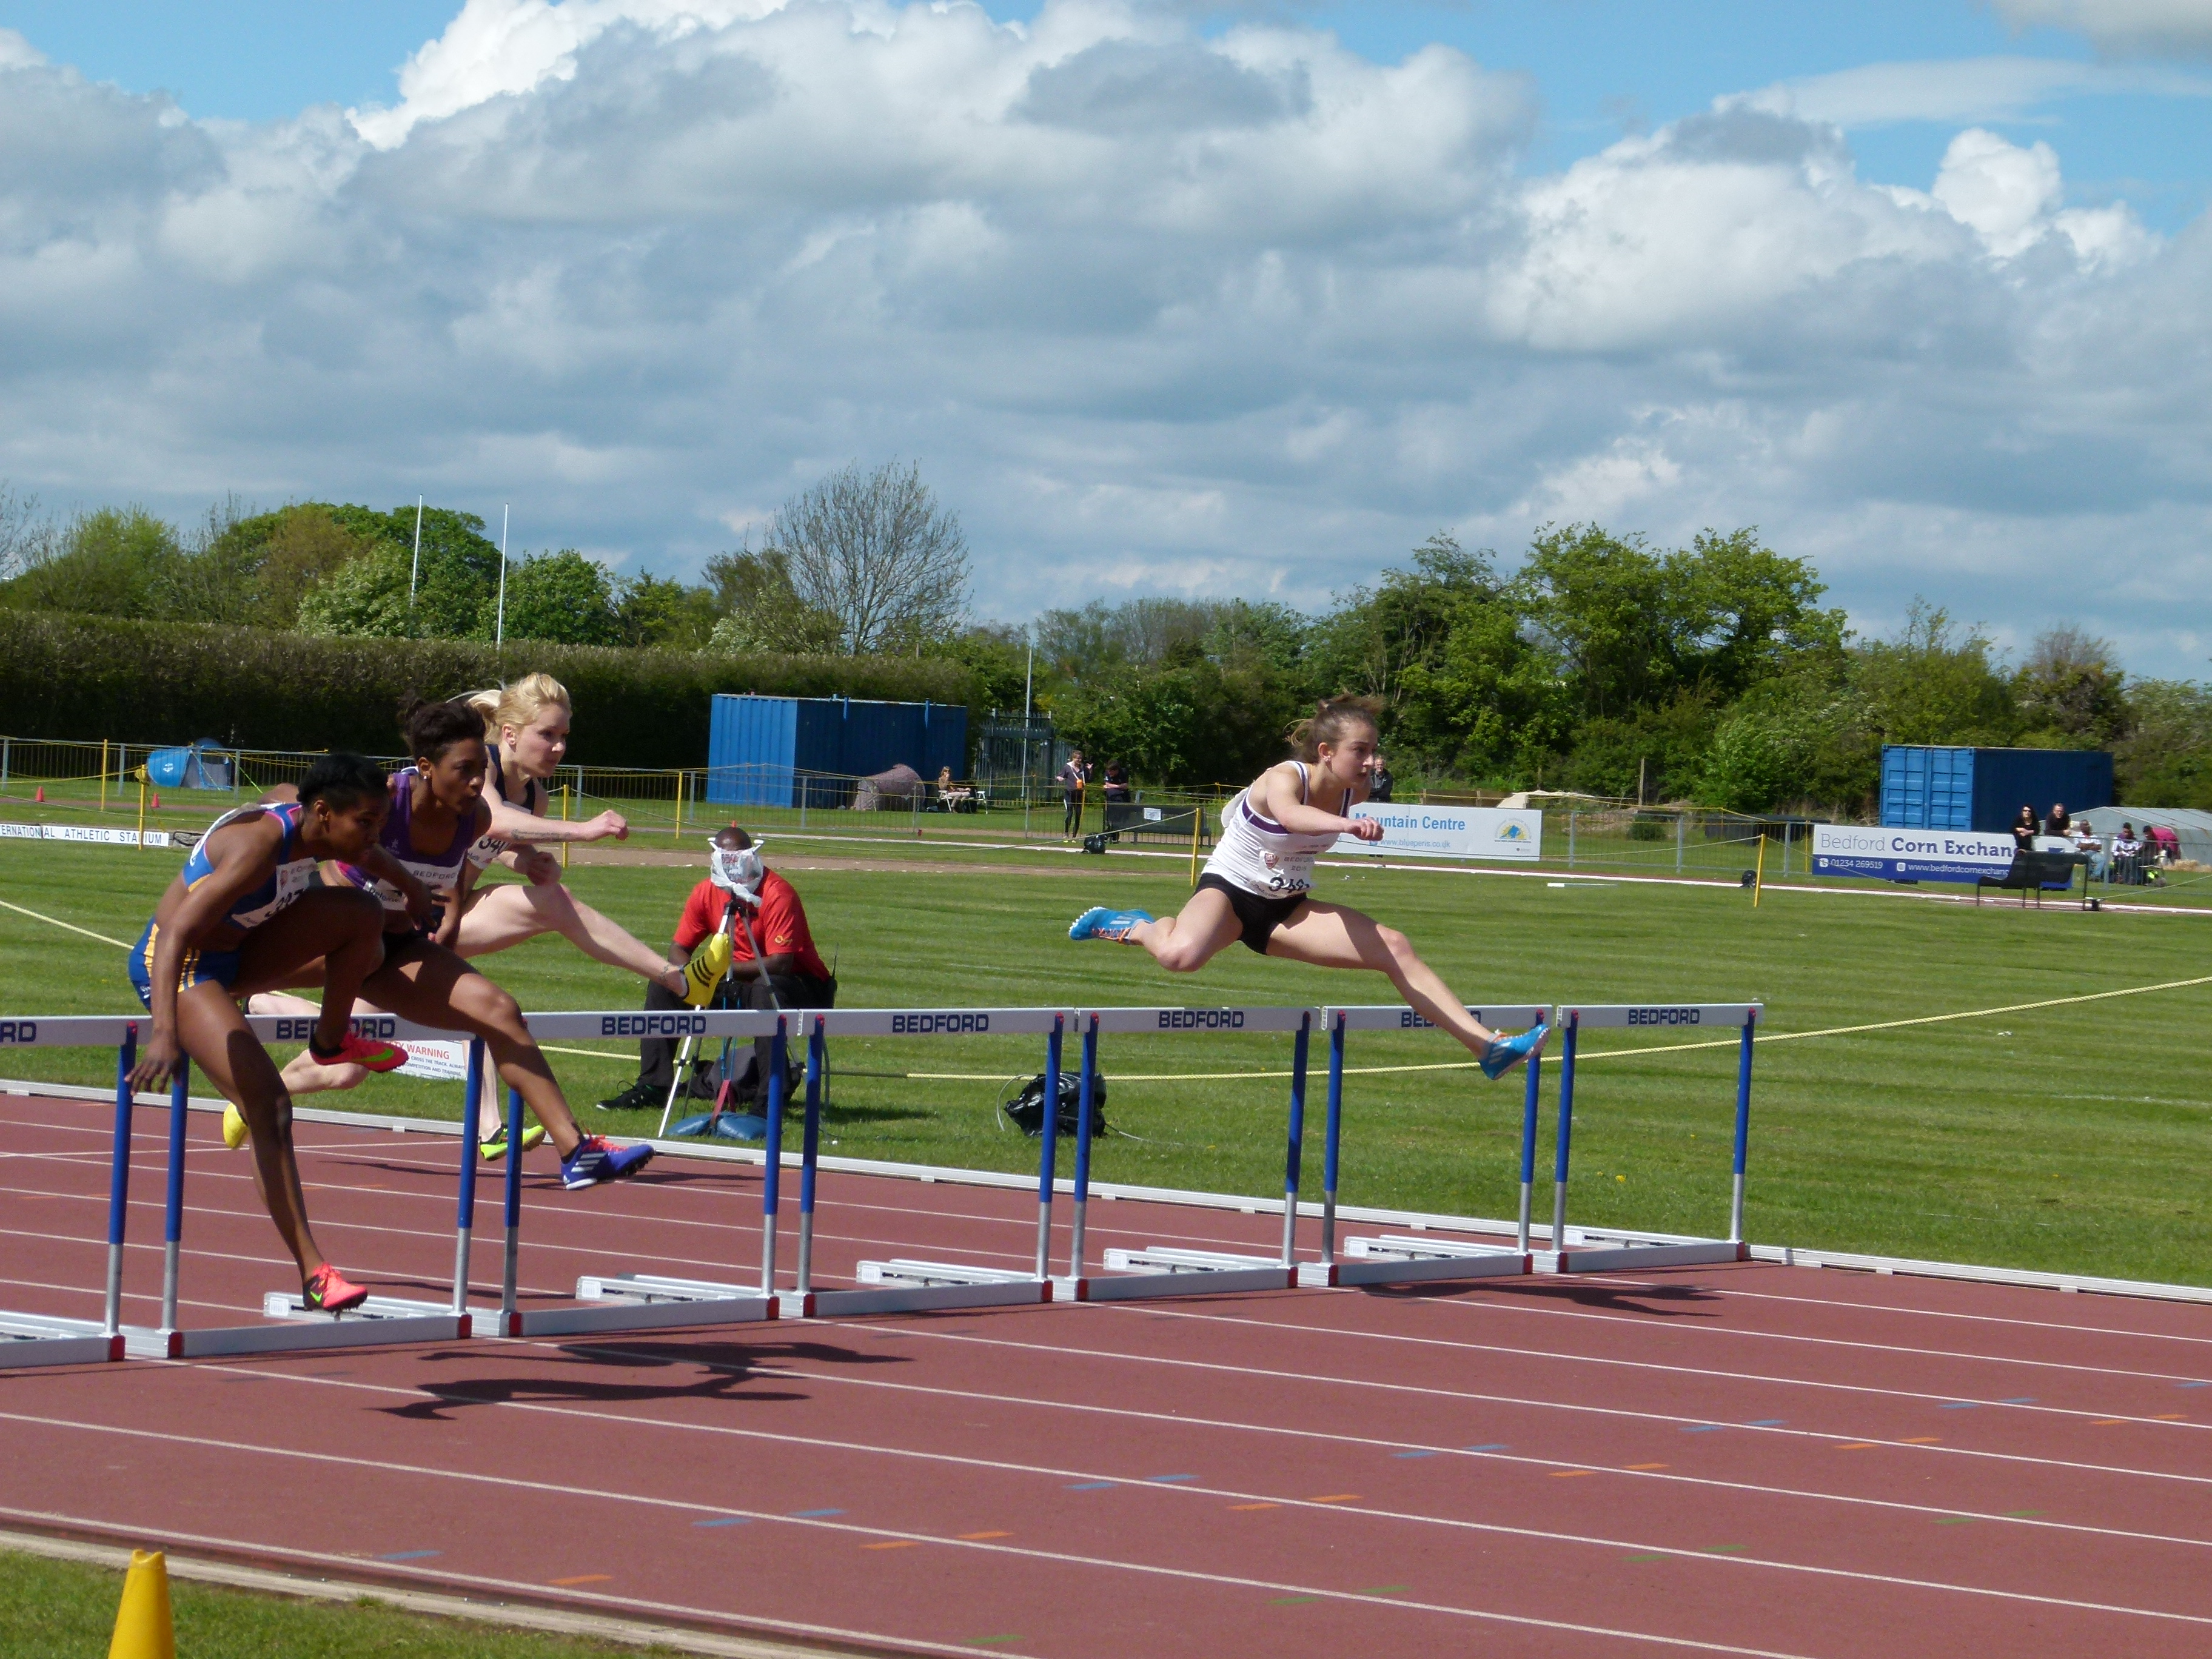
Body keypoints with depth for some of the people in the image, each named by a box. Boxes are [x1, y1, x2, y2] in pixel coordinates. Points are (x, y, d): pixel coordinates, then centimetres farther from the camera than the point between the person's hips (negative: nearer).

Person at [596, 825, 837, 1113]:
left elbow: (780, 964, -29)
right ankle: (652, 1086, 0)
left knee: (766, 990, -40)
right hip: (739, 983, 7)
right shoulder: (707, 893, -3)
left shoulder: (776, 894, -22)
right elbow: (678, 949, 3)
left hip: (798, 985, -7)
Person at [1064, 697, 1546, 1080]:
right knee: (1181, 955, -39)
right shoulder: (1284, 779, -25)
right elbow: (1291, 815, -54)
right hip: (1229, 891, -6)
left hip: (1287, 909, 6)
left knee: (1394, 948, -11)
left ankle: (1487, 1045, -12)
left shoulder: (1353, 794, -5)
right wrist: (1348, 825, -70)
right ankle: (1134, 927, -1)